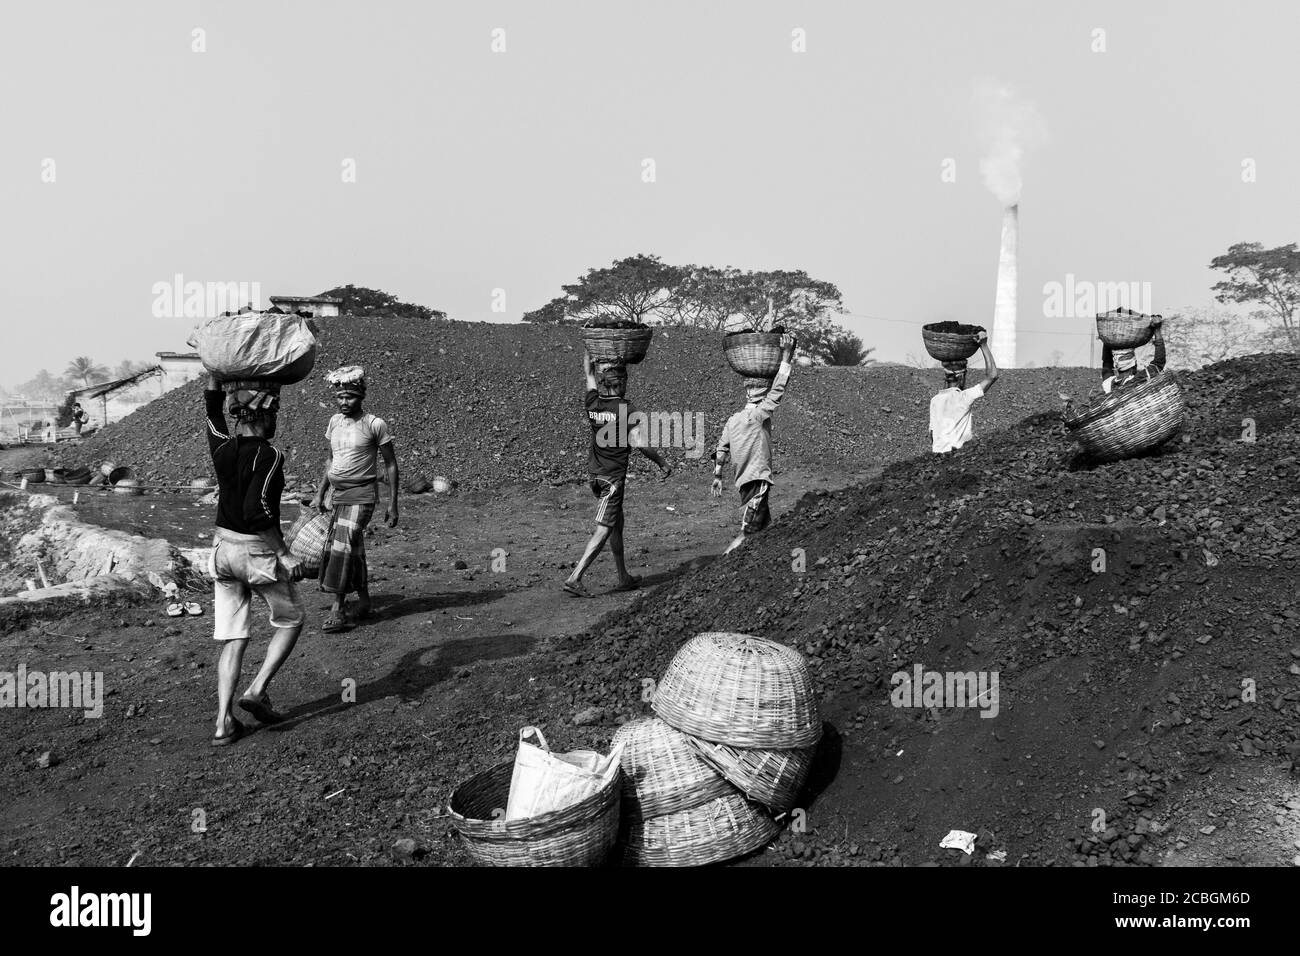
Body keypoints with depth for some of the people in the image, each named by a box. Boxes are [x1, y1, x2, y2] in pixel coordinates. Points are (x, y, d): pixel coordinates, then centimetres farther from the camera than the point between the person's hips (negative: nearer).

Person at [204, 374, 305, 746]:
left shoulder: (222, 446, 0)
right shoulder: (269, 456, -17)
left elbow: (211, 400, 17)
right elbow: (258, 509, -27)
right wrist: (285, 554, -23)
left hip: (222, 548, 6)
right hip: (258, 551, -6)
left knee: (233, 638, 10)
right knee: (291, 621, 16)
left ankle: (224, 722, 5)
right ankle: (256, 691, 3)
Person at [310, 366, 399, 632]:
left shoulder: (375, 425, -7)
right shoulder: (335, 422, 9)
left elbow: (390, 465, -3)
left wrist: (393, 504, -6)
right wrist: (319, 493, 13)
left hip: (361, 495, -6)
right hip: (337, 494, 6)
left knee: (343, 548, -15)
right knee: (354, 551, 9)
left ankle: (338, 610, -12)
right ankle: (364, 604, 20)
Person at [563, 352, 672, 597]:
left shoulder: (593, 403, 1)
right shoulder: (626, 410, -16)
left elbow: (589, 375, 18)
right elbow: (639, 443, -20)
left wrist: (587, 354, 34)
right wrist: (663, 463, -9)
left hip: (594, 473, 7)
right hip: (613, 476, -7)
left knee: (617, 524, 18)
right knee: (604, 529, -6)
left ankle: (624, 578, 25)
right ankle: (575, 578, -13)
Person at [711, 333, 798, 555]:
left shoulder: (733, 419, 10)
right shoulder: (759, 415, -11)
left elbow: (721, 449, 13)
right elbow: (777, 390, -15)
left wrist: (717, 476, 21)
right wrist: (786, 357, -13)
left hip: (743, 480, 8)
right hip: (757, 478, -8)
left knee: (763, 525, 17)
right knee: (750, 531, -8)